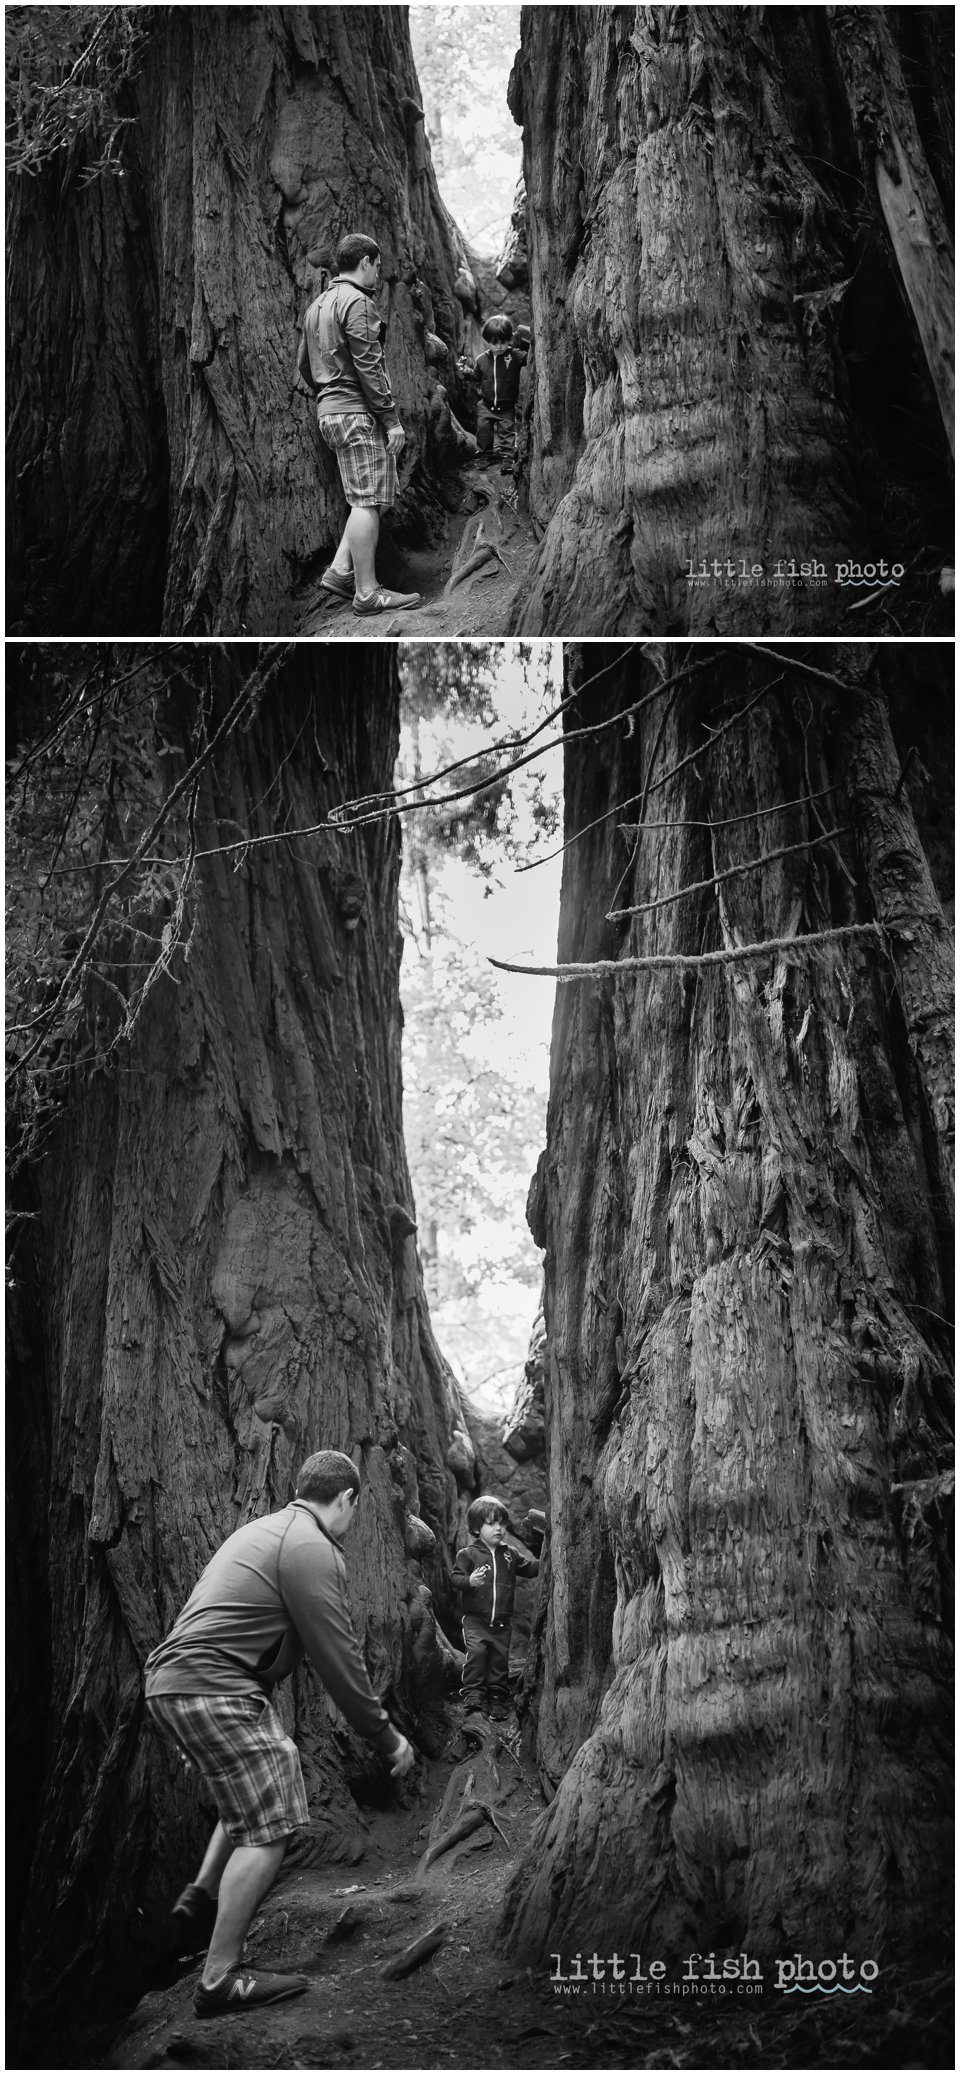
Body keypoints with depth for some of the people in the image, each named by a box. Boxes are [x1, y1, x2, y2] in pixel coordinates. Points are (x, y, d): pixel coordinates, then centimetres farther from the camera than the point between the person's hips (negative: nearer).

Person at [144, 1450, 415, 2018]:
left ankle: (198, 1904, 18)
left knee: (254, 1798, 24)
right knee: (268, 1826, -6)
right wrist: (387, 1737, 0)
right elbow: (338, 1658, -10)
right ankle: (221, 1980, -4)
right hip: (213, 1688, -10)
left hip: (171, 1679, 10)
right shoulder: (313, 1548, -10)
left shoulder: (265, 1529, 20)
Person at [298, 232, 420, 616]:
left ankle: (339, 572, 10)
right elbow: (369, 367, -17)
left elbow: (304, 365, 22)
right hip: (358, 412, -10)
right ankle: (367, 593, -8)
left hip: (329, 410, 10)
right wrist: (391, 418, -15)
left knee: (368, 498, 15)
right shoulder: (357, 302, -10)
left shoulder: (318, 304, 19)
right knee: (368, 500, -8)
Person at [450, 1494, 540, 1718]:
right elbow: (455, 1579, -8)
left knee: (500, 1657, 6)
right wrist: (469, 1581, -27)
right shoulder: (468, 1554, -3)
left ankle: (498, 1698, 18)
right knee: (476, 1650, -22)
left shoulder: (510, 1554, 9)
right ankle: (471, 1691, -13)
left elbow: (530, 1568, 12)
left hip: (502, 1621, 4)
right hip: (475, 1618, -4)